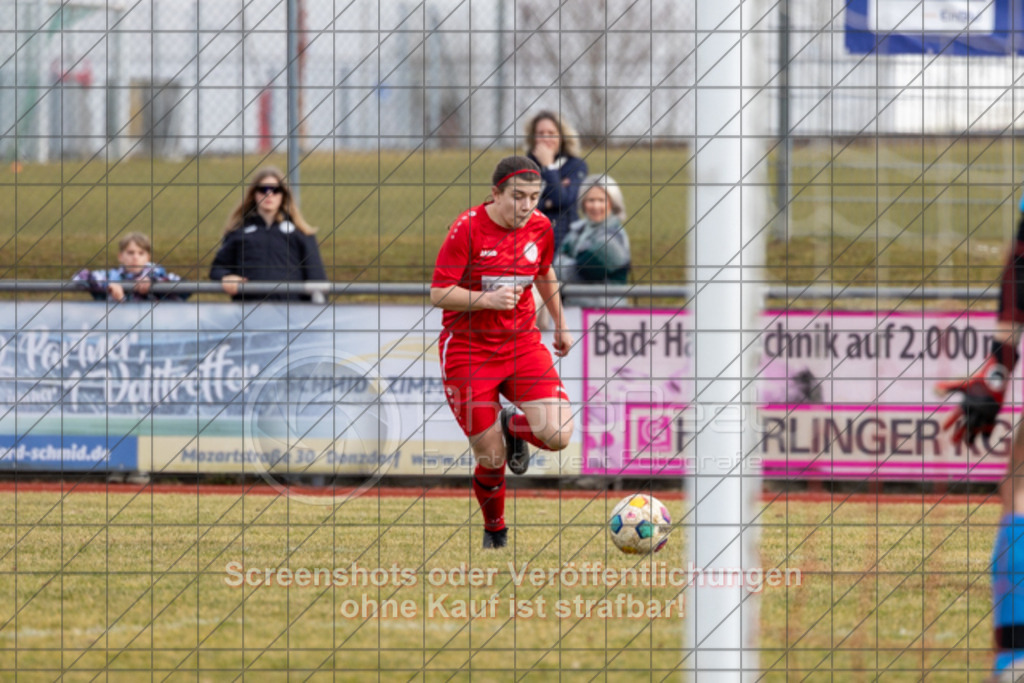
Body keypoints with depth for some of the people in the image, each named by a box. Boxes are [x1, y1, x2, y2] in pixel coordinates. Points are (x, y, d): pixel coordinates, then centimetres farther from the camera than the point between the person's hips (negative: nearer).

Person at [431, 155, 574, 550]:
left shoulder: (540, 228, 0)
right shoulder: (467, 228, -15)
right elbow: (438, 294, -15)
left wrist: (560, 324, 28)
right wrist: (487, 299, -27)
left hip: (522, 345, 4)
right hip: (468, 350, -4)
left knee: (557, 435, -18)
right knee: (491, 459, -2)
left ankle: (513, 427, 19)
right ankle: (494, 531, 29)